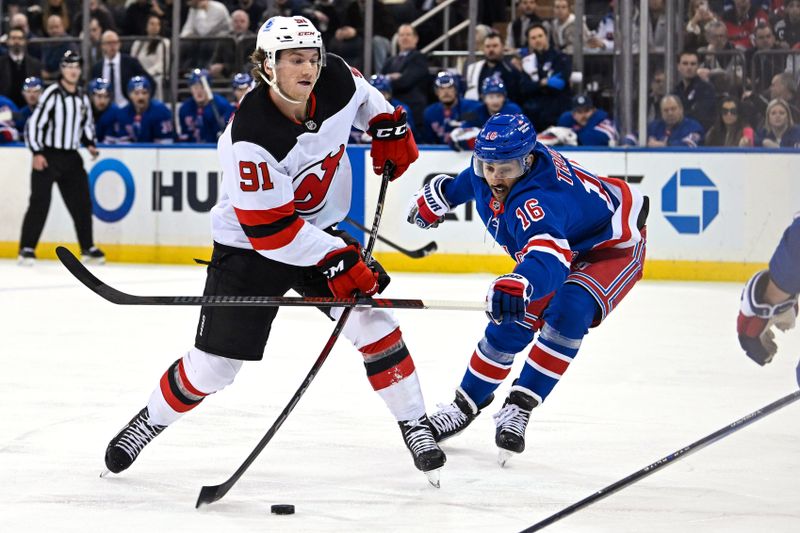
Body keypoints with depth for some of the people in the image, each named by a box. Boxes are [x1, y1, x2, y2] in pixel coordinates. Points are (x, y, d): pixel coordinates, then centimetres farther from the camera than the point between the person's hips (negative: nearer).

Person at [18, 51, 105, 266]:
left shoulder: (82, 97, 9)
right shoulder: (52, 94, -13)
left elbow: (87, 124, 23)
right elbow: (34, 123, -15)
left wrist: (89, 144, 6)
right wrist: (37, 153, -19)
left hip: (71, 157, 6)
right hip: (47, 156, -6)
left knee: (82, 203, 7)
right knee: (39, 203, -10)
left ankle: (88, 248, 17)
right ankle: (27, 249, -6)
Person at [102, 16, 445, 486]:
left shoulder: (335, 79, -15)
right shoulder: (251, 137, -32)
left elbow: (360, 92, 15)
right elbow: (270, 228, -29)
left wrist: (388, 125, 5)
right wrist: (334, 259, -29)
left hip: (321, 229, 5)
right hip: (249, 244, -5)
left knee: (371, 320, -12)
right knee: (214, 364, -2)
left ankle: (415, 424, 4)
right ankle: (150, 421, 24)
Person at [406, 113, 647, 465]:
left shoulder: (535, 201, -43)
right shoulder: (494, 159, -18)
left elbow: (548, 256, -63)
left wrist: (519, 285, -83)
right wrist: (440, 195, 25)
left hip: (613, 248, -9)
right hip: (566, 248, 9)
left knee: (567, 313, -32)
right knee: (509, 325, 4)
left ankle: (519, 408, -25)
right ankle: (465, 406, 22)